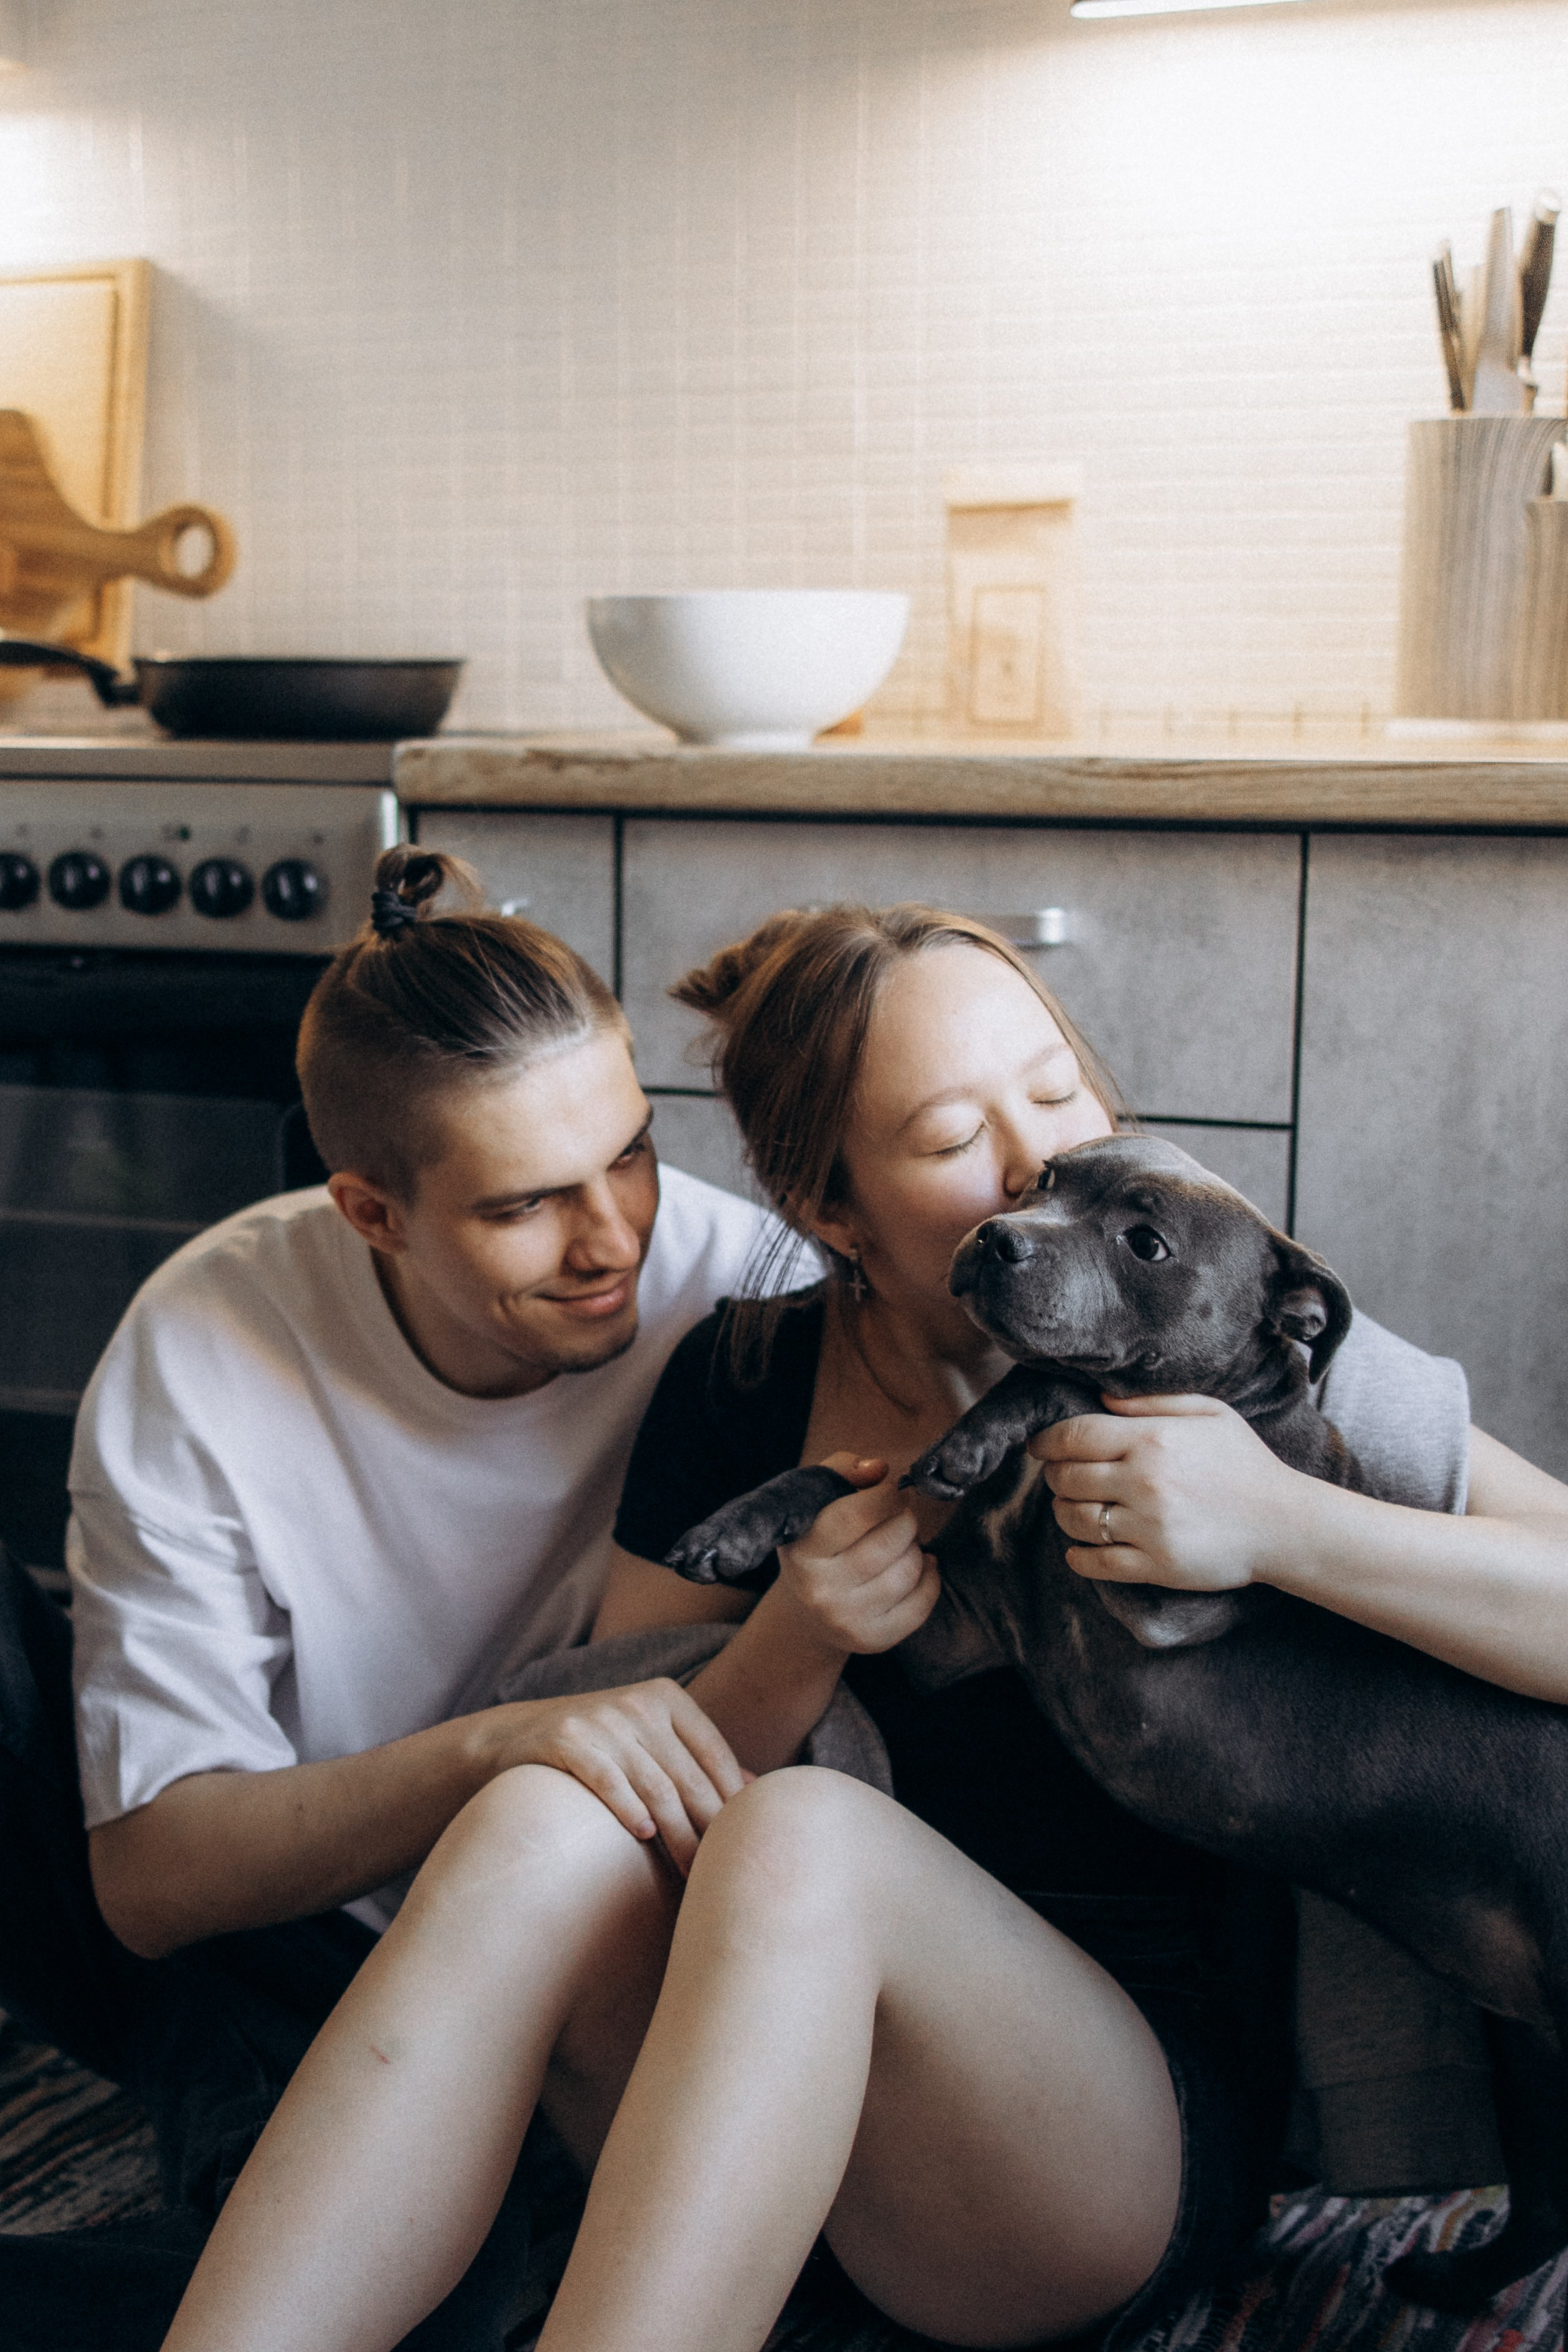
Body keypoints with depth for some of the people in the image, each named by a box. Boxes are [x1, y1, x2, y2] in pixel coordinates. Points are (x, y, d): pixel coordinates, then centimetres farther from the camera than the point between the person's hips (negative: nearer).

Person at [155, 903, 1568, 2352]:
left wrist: (1278, 1523, -25)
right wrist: (798, 1645, -14)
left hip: (1137, 2118, -2)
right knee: (545, 1821, -29)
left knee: (801, 1841, -33)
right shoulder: (745, 1386, 3)